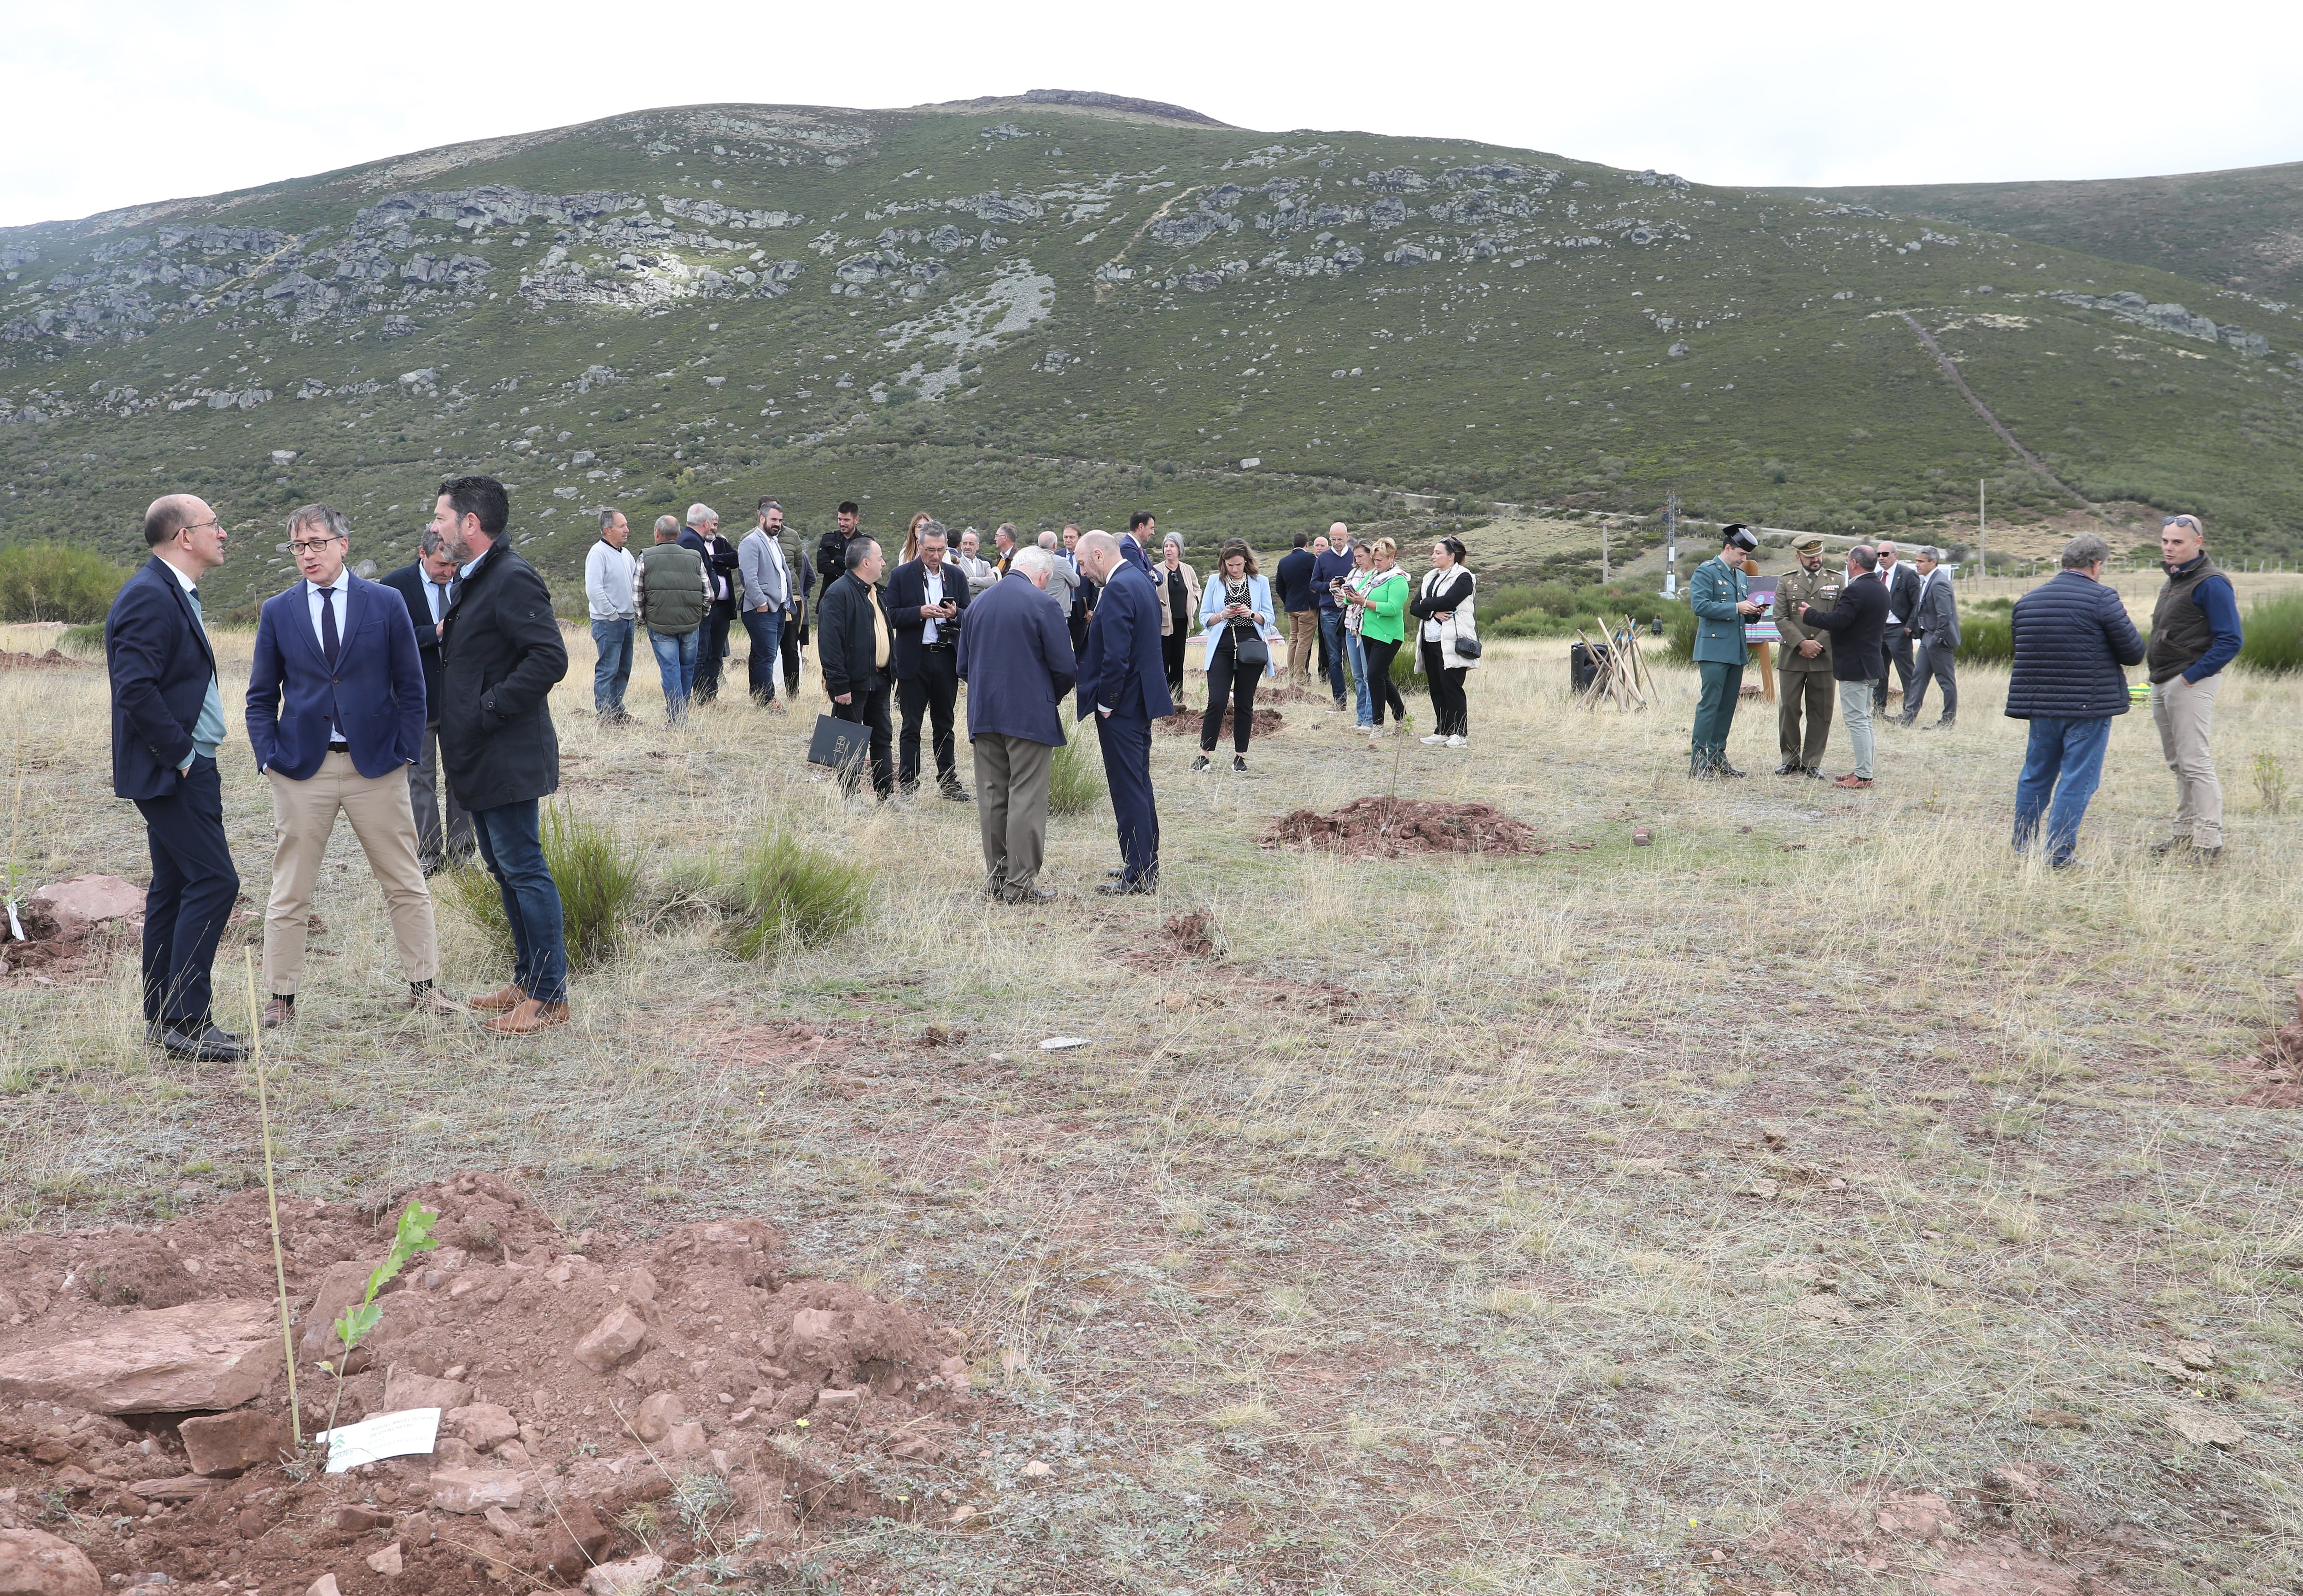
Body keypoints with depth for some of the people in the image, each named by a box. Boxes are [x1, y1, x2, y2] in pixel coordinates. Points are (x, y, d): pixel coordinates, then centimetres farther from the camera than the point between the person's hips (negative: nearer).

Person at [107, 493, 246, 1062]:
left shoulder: (174, 594, 17)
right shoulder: (149, 596, -16)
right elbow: (135, 689, -25)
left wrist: (191, 754, 15)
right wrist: (181, 753, -18)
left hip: (184, 769, 11)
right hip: (172, 772, -11)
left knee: (174, 887, 13)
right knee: (214, 882, -12)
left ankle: (162, 1017, 19)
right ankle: (186, 1021, -7)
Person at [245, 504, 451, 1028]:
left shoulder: (387, 603, 2)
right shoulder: (277, 612, 6)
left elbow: (410, 686, 4)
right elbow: (261, 696, 10)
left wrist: (407, 751, -4)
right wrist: (268, 757, -2)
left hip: (376, 767, -1)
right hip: (302, 769, 1)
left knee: (406, 884, 6)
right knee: (290, 892, 5)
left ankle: (422, 986, 18)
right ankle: (281, 998, 17)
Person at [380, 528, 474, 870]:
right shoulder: (396, 585, -6)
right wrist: (434, 633, -23)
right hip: (419, 697, -2)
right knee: (421, 779, 6)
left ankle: (460, 850, 16)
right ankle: (428, 853, 12)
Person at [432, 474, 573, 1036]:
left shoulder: (513, 580, -16)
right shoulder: (475, 581, 16)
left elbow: (549, 658, -25)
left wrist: (489, 709, -21)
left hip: (507, 758, -11)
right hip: (481, 759, 11)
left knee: (525, 870, -6)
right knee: (506, 869, 16)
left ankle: (548, 996, 1)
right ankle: (527, 980, 26)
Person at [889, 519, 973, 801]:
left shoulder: (956, 575, 8)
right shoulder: (901, 575, 0)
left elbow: (969, 616, 9)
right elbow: (892, 616, -5)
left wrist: (955, 614, -13)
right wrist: (921, 612, -19)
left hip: (947, 658, 3)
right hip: (914, 659, -3)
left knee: (944, 724, 11)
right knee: (911, 726, 2)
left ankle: (948, 782, 19)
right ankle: (907, 785, 8)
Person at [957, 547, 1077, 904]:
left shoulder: (977, 604, 9)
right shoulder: (1043, 604, -9)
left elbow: (963, 666, 14)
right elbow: (1065, 667, -10)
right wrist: (1052, 696, 9)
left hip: (983, 714, 6)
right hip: (1030, 715, -6)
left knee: (991, 798, 11)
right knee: (1026, 800, -2)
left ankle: (996, 878, 17)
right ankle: (1020, 883, -1)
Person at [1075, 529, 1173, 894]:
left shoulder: (1118, 588, -19)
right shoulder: (1141, 579, 12)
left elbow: (1116, 654, -25)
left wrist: (1105, 702, -15)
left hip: (1122, 704, -10)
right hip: (1142, 698, 10)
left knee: (1129, 790, -4)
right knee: (1139, 786, 17)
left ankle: (1139, 875, 0)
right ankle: (1147, 867, 26)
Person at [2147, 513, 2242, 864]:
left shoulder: (2211, 584, -13)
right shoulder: (2174, 581, 16)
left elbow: (2231, 640, -17)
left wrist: (2191, 677, -18)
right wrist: (2159, 681, 14)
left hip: (2191, 684, -10)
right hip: (2163, 684, 10)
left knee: (2195, 762, -11)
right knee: (2178, 764, 13)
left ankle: (2209, 841, -9)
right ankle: (2185, 834, 20)